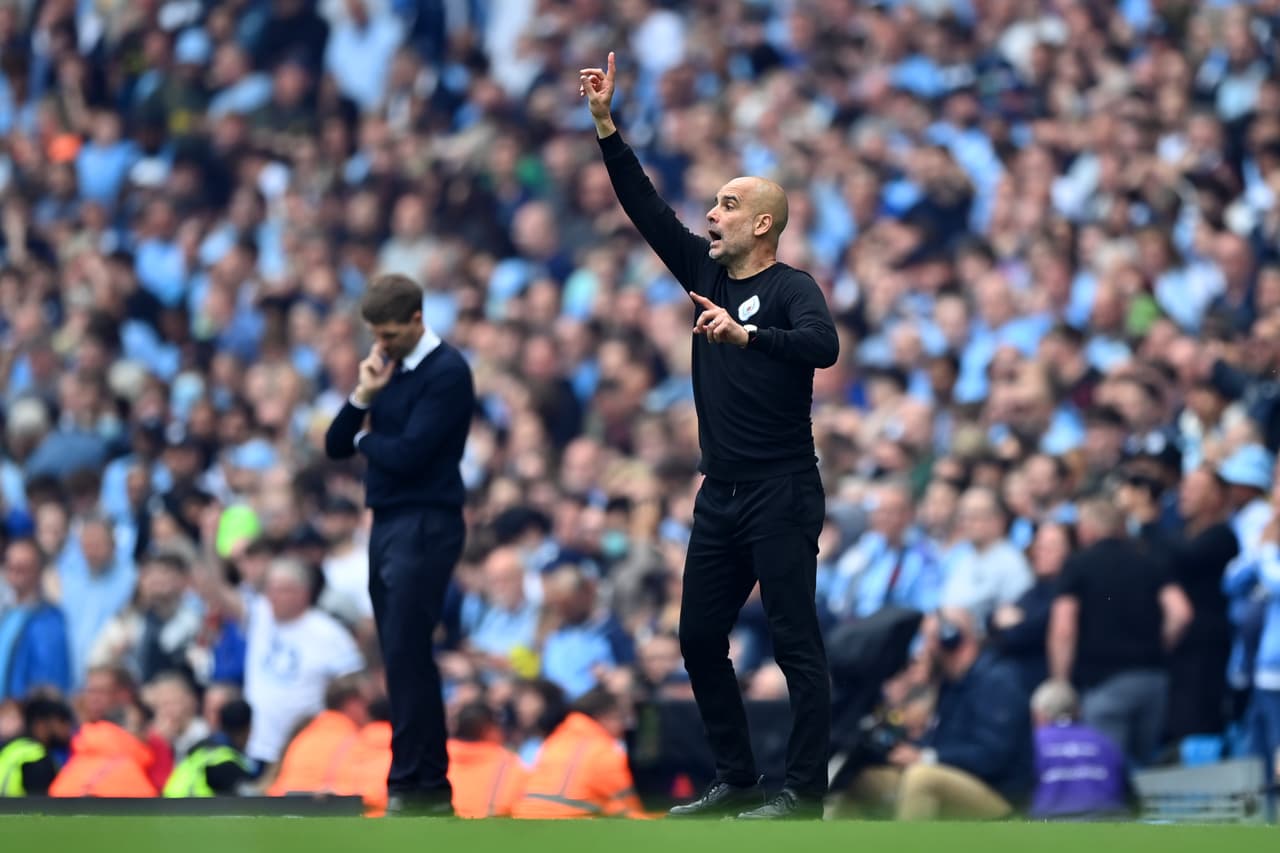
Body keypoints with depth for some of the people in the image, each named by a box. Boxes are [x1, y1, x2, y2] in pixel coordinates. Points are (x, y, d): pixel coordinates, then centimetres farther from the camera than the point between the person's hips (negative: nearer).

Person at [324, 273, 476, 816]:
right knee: (404, 659, 8)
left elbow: (407, 455, -18)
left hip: (425, 527, -8)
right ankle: (428, 788, 11)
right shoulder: (388, 368, 14)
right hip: (386, 524, 8)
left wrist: (366, 437, 1)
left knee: (406, 656, -12)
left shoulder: (446, 373, -10)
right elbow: (336, 446, 12)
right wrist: (362, 397, -4)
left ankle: (414, 786, -12)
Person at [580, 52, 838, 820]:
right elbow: (648, 210, 10)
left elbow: (823, 346, -29)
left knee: (796, 644, -5)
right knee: (700, 639, 10)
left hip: (781, 495, -8)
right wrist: (607, 127, 4)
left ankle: (805, 792, -4)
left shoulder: (791, 289, -10)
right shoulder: (706, 272, 11)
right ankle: (736, 778, 19)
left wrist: (745, 333, -39)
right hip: (721, 495, 8)